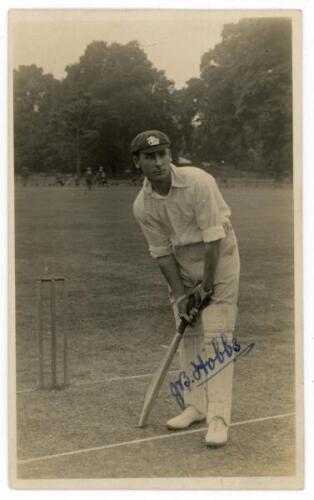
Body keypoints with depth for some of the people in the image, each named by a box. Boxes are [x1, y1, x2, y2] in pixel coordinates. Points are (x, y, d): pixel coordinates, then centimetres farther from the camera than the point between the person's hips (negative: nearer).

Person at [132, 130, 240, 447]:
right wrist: (180, 293, -6)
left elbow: (214, 237, -22)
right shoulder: (142, 205, -9)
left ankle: (218, 418, -12)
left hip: (218, 256, -5)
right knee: (188, 333, 9)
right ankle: (195, 406, 22)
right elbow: (161, 251, -3)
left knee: (216, 335, -11)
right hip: (182, 262, 5)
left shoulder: (198, 182, -23)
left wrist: (207, 284, -17)